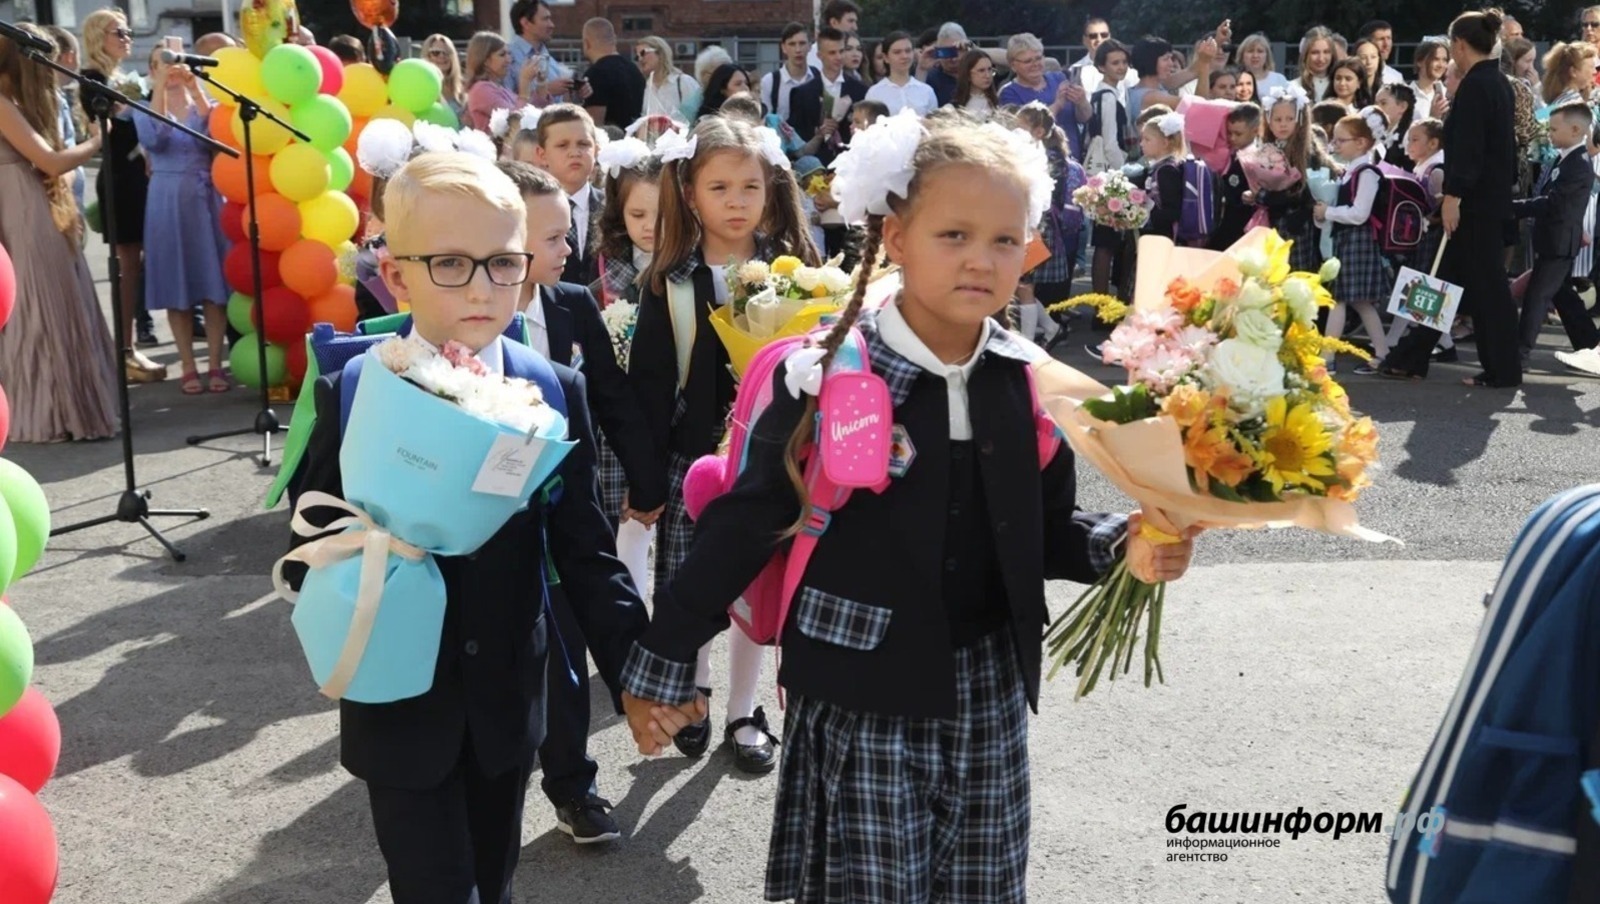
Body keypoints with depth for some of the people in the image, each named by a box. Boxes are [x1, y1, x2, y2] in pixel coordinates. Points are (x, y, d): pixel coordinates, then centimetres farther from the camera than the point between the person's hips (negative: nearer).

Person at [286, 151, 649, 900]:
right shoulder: (351, 394, -10)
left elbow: (584, 551, -4)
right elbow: (310, 549, -7)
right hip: (401, 710, -2)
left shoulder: (557, 393, -6)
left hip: (508, 702, 2)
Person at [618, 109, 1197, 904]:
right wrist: (662, 659, -6)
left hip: (989, 689, 5)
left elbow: (1045, 527, 10)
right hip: (861, 696, -4)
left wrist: (1119, 547, -10)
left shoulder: (1028, 380, 0)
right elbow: (745, 523, -9)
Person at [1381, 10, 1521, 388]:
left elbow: (1467, 147, -22)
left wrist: (1453, 196, -22)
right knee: (1449, 278, 10)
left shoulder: (1474, 85, -15)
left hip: (1476, 200, -10)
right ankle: (1410, 359, 15)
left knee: (1485, 284, -3)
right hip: (1494, 196, 10)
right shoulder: (1499, 82, 13)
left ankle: (1503, 370, 5)